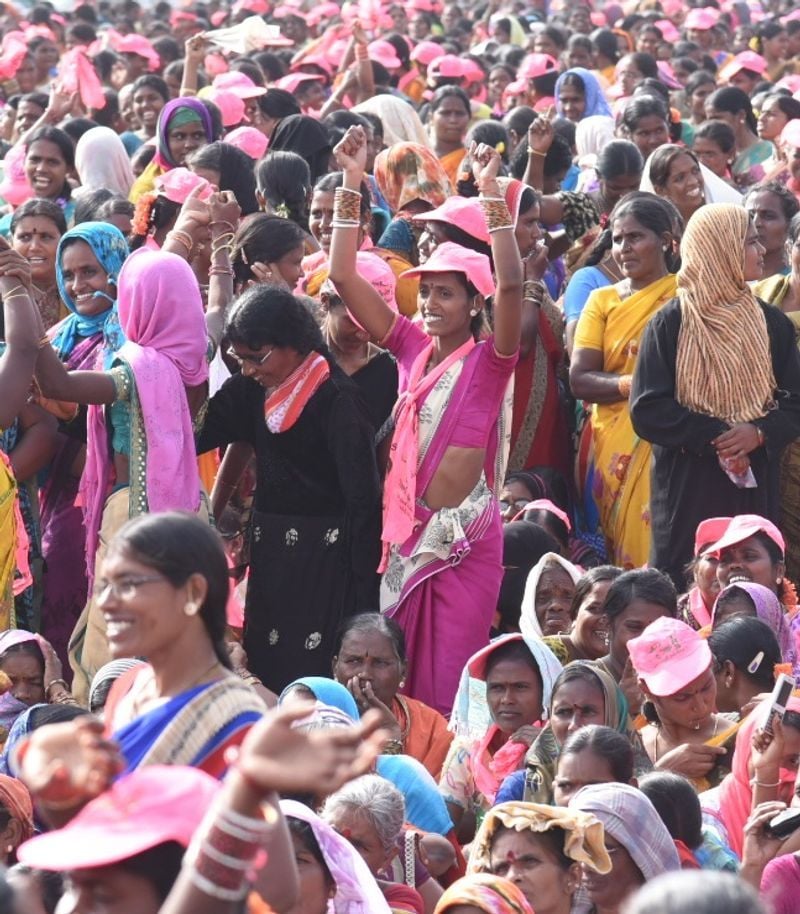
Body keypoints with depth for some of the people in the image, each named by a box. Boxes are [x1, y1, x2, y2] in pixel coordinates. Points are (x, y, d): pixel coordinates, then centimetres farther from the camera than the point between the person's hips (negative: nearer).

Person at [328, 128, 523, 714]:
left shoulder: (489, 360, -5)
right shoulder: (412, 348, 7)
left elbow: (511, 284, -22)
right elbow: (344, 276, 5)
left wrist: (491, 194, -25)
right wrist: (352, 184, -2)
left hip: (465, 535, -5)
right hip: (407, 530, 5)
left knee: (450, 679, -3)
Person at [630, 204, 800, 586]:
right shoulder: (671, 324, -2)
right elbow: (647, 411, -8)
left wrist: (760, 433, -13)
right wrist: (712, 436, -17)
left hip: (754, 487, 3)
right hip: (687, 488, -3)